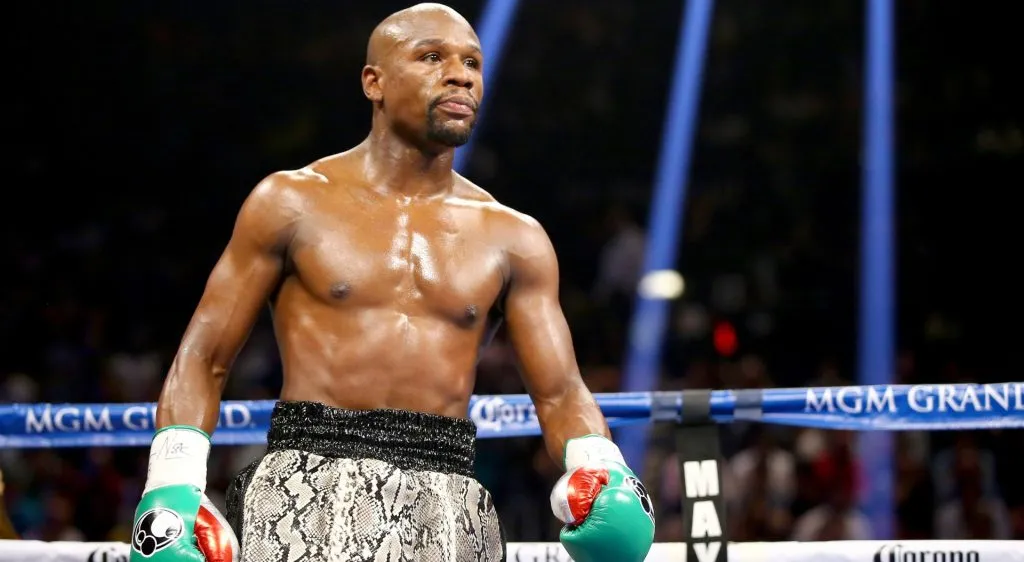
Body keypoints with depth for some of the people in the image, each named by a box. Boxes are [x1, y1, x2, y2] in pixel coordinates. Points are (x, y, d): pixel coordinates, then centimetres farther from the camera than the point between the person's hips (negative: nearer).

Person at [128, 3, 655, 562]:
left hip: (447, 511, 3)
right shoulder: (293, 202, 5)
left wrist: (601, 475, -12)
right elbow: (202, 360, 6)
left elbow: (560, 393, 9)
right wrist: (173, 493, -7)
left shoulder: (512, 238, 11)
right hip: (307, 491, -3)